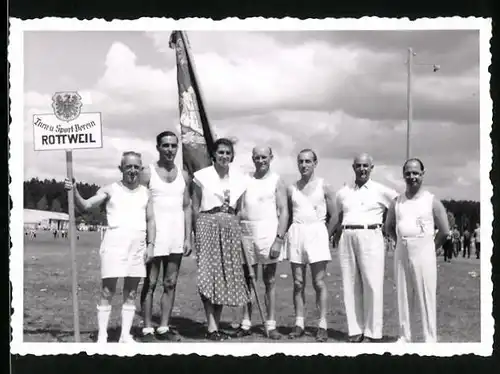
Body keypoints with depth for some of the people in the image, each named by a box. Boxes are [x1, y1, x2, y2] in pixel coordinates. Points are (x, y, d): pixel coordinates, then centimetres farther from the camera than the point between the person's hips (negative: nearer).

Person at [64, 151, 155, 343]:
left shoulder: (145, 192, 12)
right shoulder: (110, 190, 3)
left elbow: (150, 220, 14)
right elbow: (86, 205, -4)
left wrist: (150, 244, 3)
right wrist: (74, 191, -22)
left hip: (138, 246, 3)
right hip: (114, 243, -3)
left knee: (131, 293, 7)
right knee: (107, 291, -2)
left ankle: (125, 335, 14)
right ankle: (102, 336, 4)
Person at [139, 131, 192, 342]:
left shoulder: (183, 176, 11)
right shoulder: (147, 173, -2)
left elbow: (187, 207, 12)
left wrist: (188, 237, 5)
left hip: (177, 238, 4)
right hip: (154, 237, -4)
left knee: (171, 283, 7)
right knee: (150, 283, 0)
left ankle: (164, 328, 14)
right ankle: (147, 329, 5)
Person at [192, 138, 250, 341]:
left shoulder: (239, 178, 9)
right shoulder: (202, 176, 0)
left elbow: (239, 209, 14)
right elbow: (195, 208, 3)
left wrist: (239, 231, 8)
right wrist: (197, 233, 0)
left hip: (231, 227, 4)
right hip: (208, 225, -4)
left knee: (227, 275, 4)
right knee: (209, 274, -10)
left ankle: (216, 325, 12)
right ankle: (211, 327, -11)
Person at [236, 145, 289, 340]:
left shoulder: (276, 181, 3)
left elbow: (284, 212, -3)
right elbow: (239, 208, 13)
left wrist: (279, 239, -13)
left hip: (268, 232, -3)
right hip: (246, 232, 3)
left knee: (269, 281, 1)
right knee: (247, 280, 6)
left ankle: (271, 325, 5)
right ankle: (245, 324, 12)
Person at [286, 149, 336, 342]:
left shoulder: (323, 186, 3)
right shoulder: (292, 188, 11)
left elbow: (334, 216, 3)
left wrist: (327, 235, -3)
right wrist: (285, 234, 4)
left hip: (317, 232, -3)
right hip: (296, 232, 3)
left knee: (319, 282, -5)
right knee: (298, 283, 3)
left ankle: (322, 325, -1)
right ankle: (299, 323, 8)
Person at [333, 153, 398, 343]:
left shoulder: (381, 191, 2)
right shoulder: (343, 193, 14)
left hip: (370, 238, -4)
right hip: (347, 238, 4)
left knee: (372, 285, -6)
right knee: (350, 285, 2)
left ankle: (372, 332, 0)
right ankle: (355, 330, 9)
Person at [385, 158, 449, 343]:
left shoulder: (432, 201, -4)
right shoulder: (397, 202, 7)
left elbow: (444, 231, -1)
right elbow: (389, 227, 19)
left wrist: (430, 247, 2)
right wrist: (403, 242, 10)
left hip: (423, 254, -4)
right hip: (401, 254, 4)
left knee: (426, 297, -2)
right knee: (403, 297, 9)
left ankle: (430, 339, 4)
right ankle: (404, 337, 18)